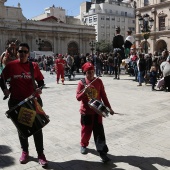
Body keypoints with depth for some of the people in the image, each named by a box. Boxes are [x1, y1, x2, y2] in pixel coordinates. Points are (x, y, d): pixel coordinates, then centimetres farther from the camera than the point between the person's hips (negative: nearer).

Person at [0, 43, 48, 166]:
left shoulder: (34, 66, -2)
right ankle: (25, 152, 36)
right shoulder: (11, 65, -2)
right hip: (16, 101, 1)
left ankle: (41, 154, 17)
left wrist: (40, 88, -15)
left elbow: (41, 81, 5)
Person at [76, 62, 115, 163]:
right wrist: (84, 91, -29)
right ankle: (83, 145, 38)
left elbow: (103, 96, 3)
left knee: (99, 131, 1)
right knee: (86, 130, 13)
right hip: (86, 111, -1)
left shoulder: (99, 81, -2)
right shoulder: (81, 83, -8)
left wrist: (109, 107, 3)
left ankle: (102, 152, 5)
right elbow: (78, 98, -11)